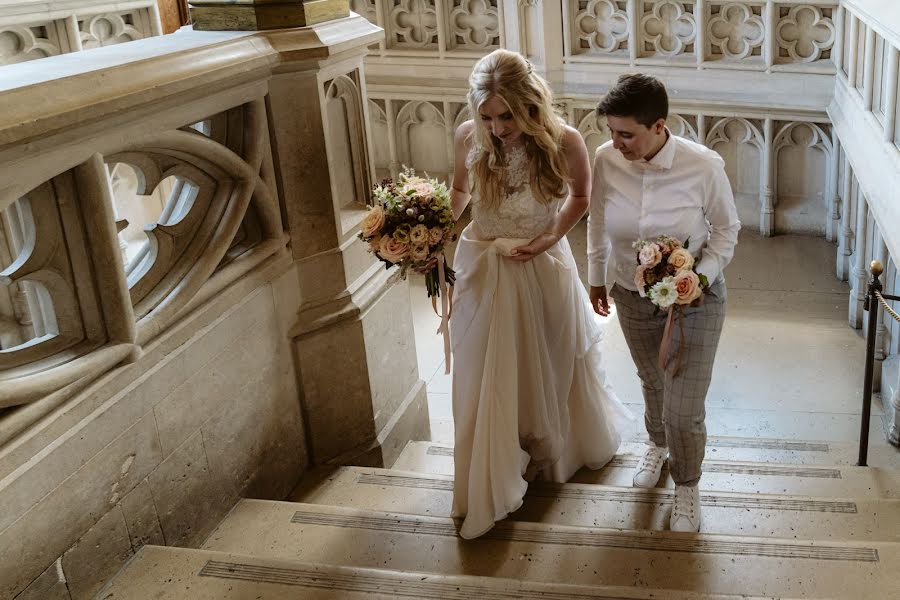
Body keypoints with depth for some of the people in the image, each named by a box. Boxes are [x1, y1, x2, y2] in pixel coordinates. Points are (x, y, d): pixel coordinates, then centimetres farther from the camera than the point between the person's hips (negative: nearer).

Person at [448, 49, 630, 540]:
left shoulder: (564, 142, -21)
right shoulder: (469, 136, -15)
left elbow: (580, 195, -1)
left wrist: (552, 236, -16)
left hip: (542, 271, -1)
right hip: (482, 271, 2)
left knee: (552, 369, 21)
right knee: (486, 381, 13)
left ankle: (556, 450, 52)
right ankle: (488, 490, 34)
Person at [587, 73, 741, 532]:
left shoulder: (704, 167, -25)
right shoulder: (605, 160, -17)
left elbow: (726, 229, -8)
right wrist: (596, 277, 11)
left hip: (694, 300, -3)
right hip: (632, 298, 3)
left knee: (685, 408, 0)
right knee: (652, 382, 26)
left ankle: (686, 487, 29)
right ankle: (657, 444, 58)